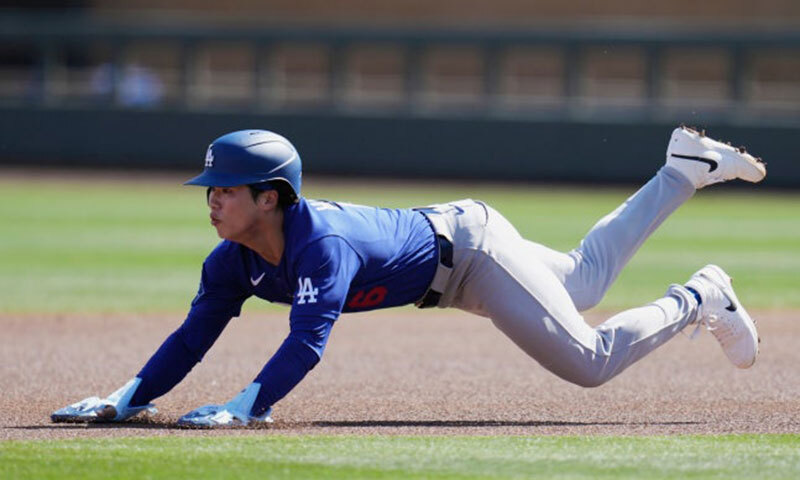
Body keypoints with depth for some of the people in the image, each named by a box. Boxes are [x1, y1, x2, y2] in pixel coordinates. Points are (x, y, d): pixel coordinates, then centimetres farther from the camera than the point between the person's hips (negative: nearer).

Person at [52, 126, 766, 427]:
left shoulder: (324, 243, -41)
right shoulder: (234, 261, -17)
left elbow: (308, 341, -53)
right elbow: (193, 338, -13)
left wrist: (245, 408, -64)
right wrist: (125, 401, -26)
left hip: (470, 247, -8)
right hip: (440, 260, 8)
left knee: (590, 363, -10)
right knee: (587, 280, 26)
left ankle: (698, 300, 15)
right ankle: (683, 174, 41)